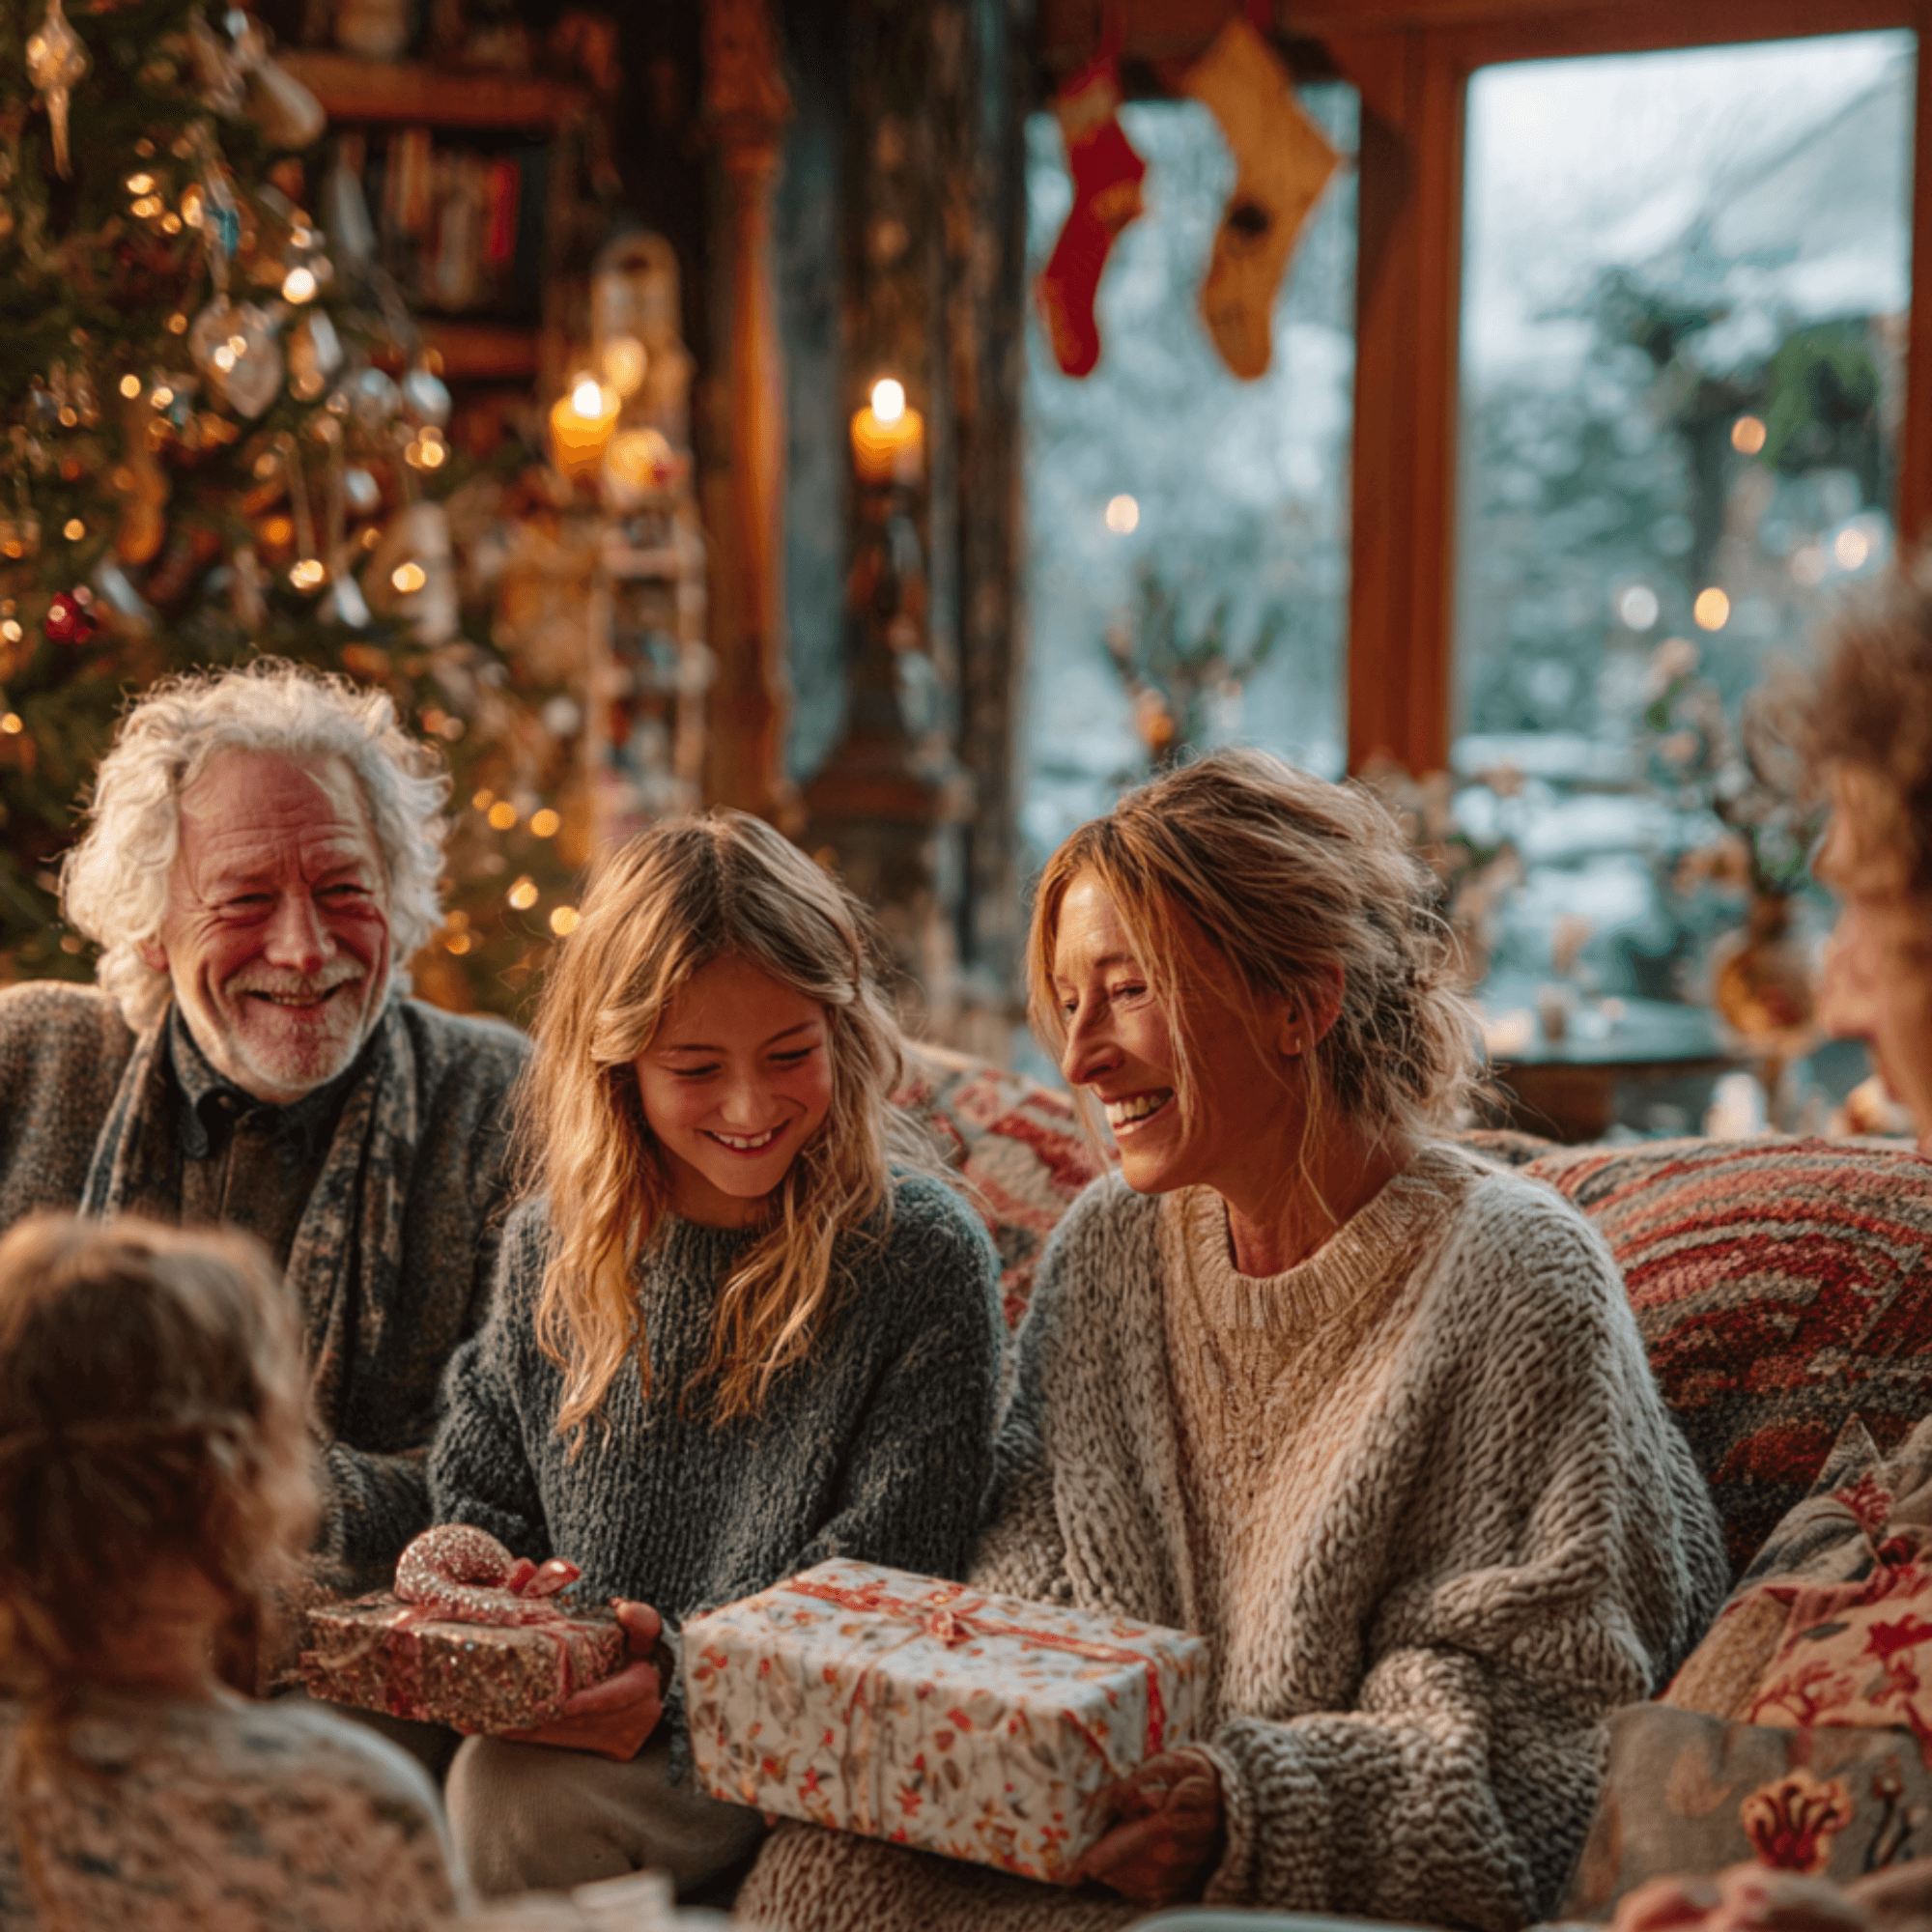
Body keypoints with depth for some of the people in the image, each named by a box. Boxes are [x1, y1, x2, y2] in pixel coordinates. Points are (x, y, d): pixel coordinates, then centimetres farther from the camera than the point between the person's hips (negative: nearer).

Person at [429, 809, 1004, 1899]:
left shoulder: (926, 1257, -9)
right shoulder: (552, 1247, 6)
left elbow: (881, 1579, -11)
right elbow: (477, 1501, 16)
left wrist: (686, 1679, -25)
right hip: (575, 1707, 5)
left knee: (515, 1795, -29)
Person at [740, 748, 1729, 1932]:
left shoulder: (1517, 1286, -11)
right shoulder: (1109, 1244, 8)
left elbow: (1528, 1726, -14)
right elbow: (1037, 1590, 10)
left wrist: (1247, 1810, -27)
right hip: (1123, 1816, 6)